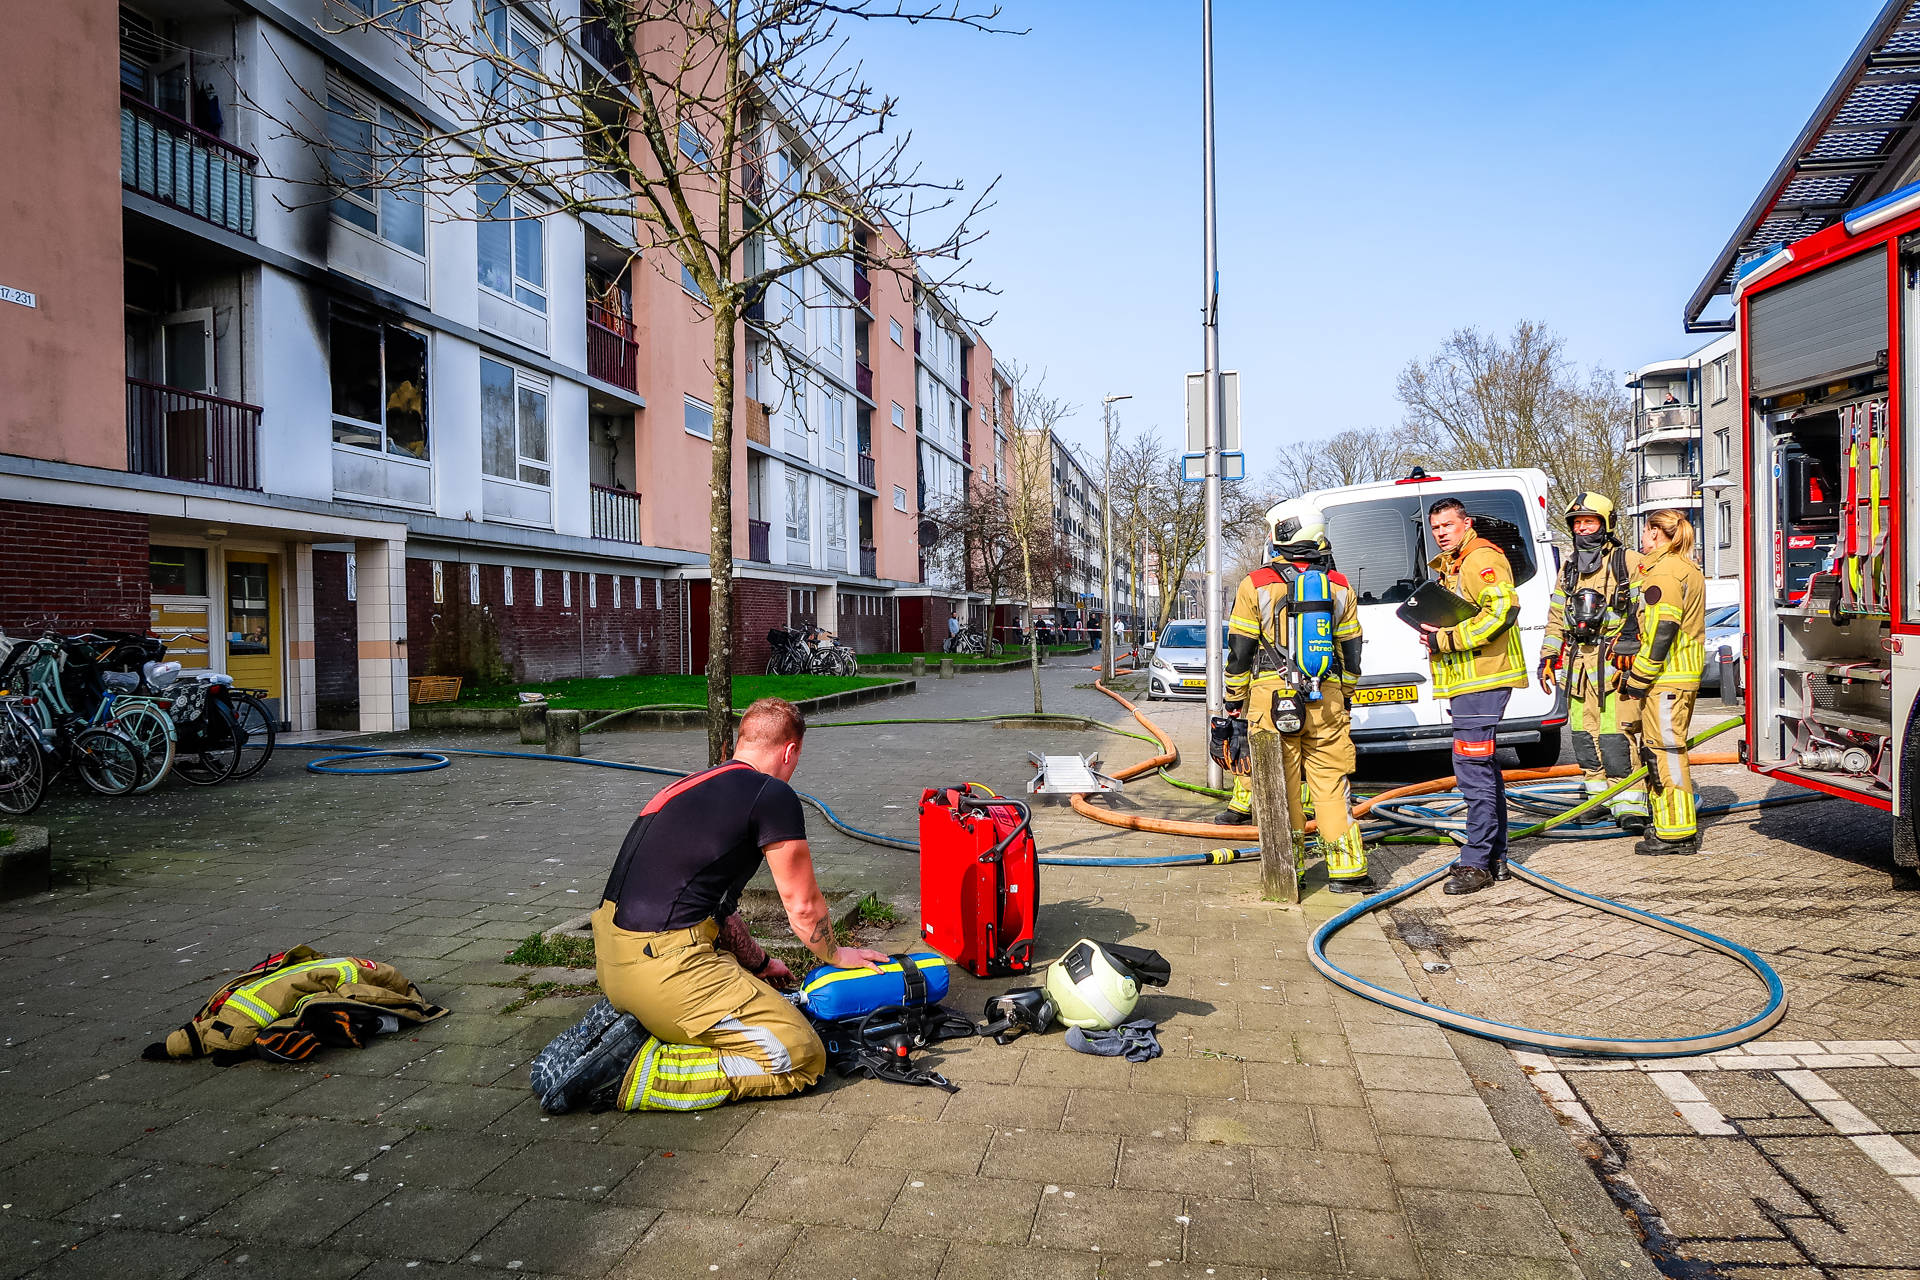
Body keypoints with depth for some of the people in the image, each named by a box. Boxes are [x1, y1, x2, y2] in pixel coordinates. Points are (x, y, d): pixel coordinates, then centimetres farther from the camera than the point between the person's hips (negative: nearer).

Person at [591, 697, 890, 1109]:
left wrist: (758, 964, 36)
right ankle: (647, 1073, -12)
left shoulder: (693, 786, 19)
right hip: (663, 968, -9)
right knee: (802, 1058, -5)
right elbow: (803, 907, 1)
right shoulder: (773, 795, -7)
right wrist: (836, 955, 20)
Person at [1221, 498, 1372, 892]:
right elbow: (1350, 651, 14)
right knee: (1331, 784, 7)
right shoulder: (1339, 586, 8)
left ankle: (1290, 865, 11)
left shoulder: (1256, 585, -3)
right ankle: (1346, 869, 8)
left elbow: (1240, 651, -1)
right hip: (1326, 702, 3)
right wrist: (1342, 696, 24)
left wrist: (1235, 699, 9)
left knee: (1281, 785, 4)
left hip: (1271, 697, -3)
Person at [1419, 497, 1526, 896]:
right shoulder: (1452, 566, 22)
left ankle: (1477, 862, -7)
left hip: (1482, 679, -11)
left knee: (1473, 767, -12)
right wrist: (1433, 631, 10)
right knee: (1483, 767, 14)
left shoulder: (1482, 558, -10)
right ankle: (1495, 857, 23)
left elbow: (1502, 610, -24)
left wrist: (1447, 640, -18)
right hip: (1466, 681, 11)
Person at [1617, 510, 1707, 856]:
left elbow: (1661, 632, -21)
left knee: (1665, 751, -6)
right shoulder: (1687, 569, 19)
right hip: (1684, 675, 11)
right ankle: (1671, 826, 22)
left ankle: (1677, 833, -2)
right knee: (1663, 749, 15)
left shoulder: (1663, 572, -14)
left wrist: (1637, 680, -17)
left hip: (1666, 679, -11)